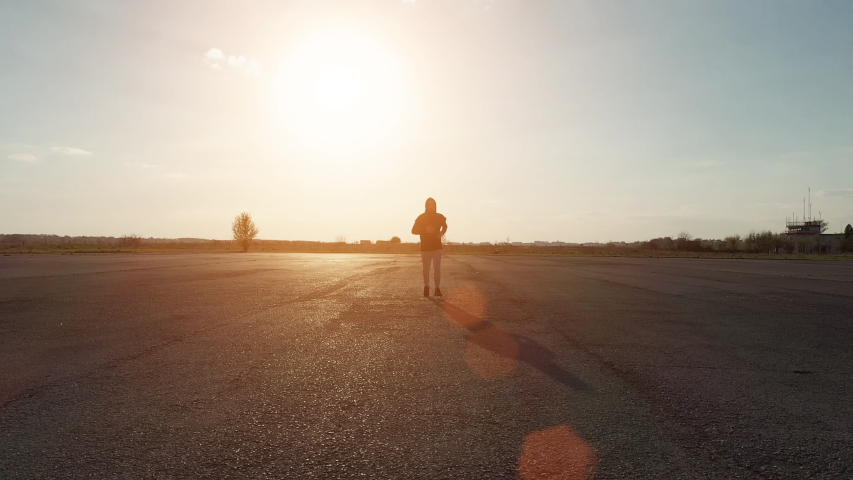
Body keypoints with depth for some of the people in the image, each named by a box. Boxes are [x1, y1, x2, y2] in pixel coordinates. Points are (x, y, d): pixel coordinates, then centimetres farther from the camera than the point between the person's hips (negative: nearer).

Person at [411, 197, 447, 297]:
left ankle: (437, 288, -5)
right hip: (425, 247, 0)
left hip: (437, 247, 0)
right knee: (426, 268, 7)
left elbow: (445, 226, 20)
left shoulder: (440, 217, 0)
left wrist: (441, 232, -2)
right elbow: (413, 231, -5)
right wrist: (425, 230, -20)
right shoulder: (421, 217, -5)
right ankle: (426, 286, 28)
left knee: (437, 267, -10)